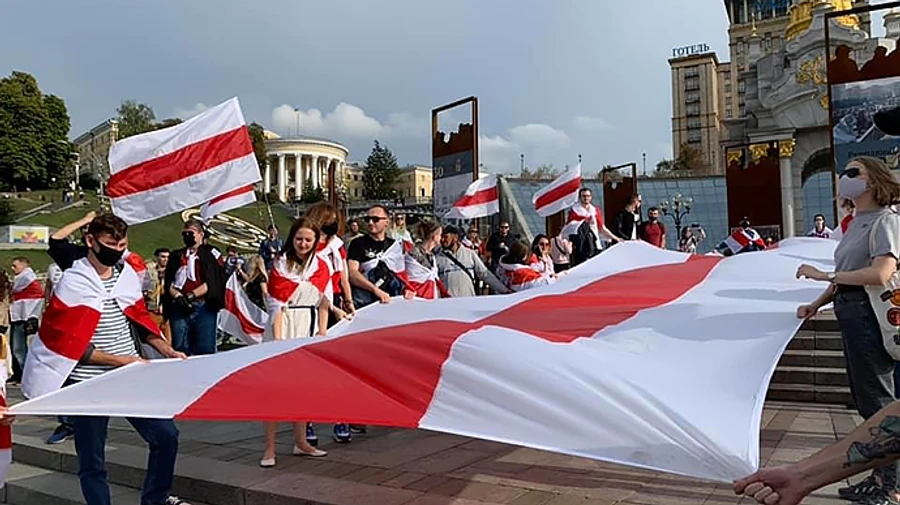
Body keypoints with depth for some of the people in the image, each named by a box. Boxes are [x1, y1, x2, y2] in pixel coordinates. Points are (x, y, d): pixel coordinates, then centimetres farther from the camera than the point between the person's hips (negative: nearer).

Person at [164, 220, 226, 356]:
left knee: (205, 350, -6)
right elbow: (168, 283, 12)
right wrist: (178, 296, -8)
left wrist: (191, 295, -13)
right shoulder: (176, 256, 20)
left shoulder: (210, 254, 9)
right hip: (179, 308, 4)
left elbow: (212, 282, -3)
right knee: (180, 350, 2)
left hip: (203, 307, -3)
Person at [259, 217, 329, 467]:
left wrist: (322, 333, 0)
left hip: (309, 328, 4)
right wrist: (277, 339, -18)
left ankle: (300, 442, 23)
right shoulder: (280, 265, -3)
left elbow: (323, 302, 9)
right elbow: (277, 305, -10)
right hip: (284, 327, -4)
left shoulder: (321, 266, 9)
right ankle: (269, 448, 1)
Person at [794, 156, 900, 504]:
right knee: (865, 399, 15)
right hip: (851, 315, 9)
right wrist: (817, 304, 7)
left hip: (869, 316, -9)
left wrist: (824, 275, -20)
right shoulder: (857, 223, 15)